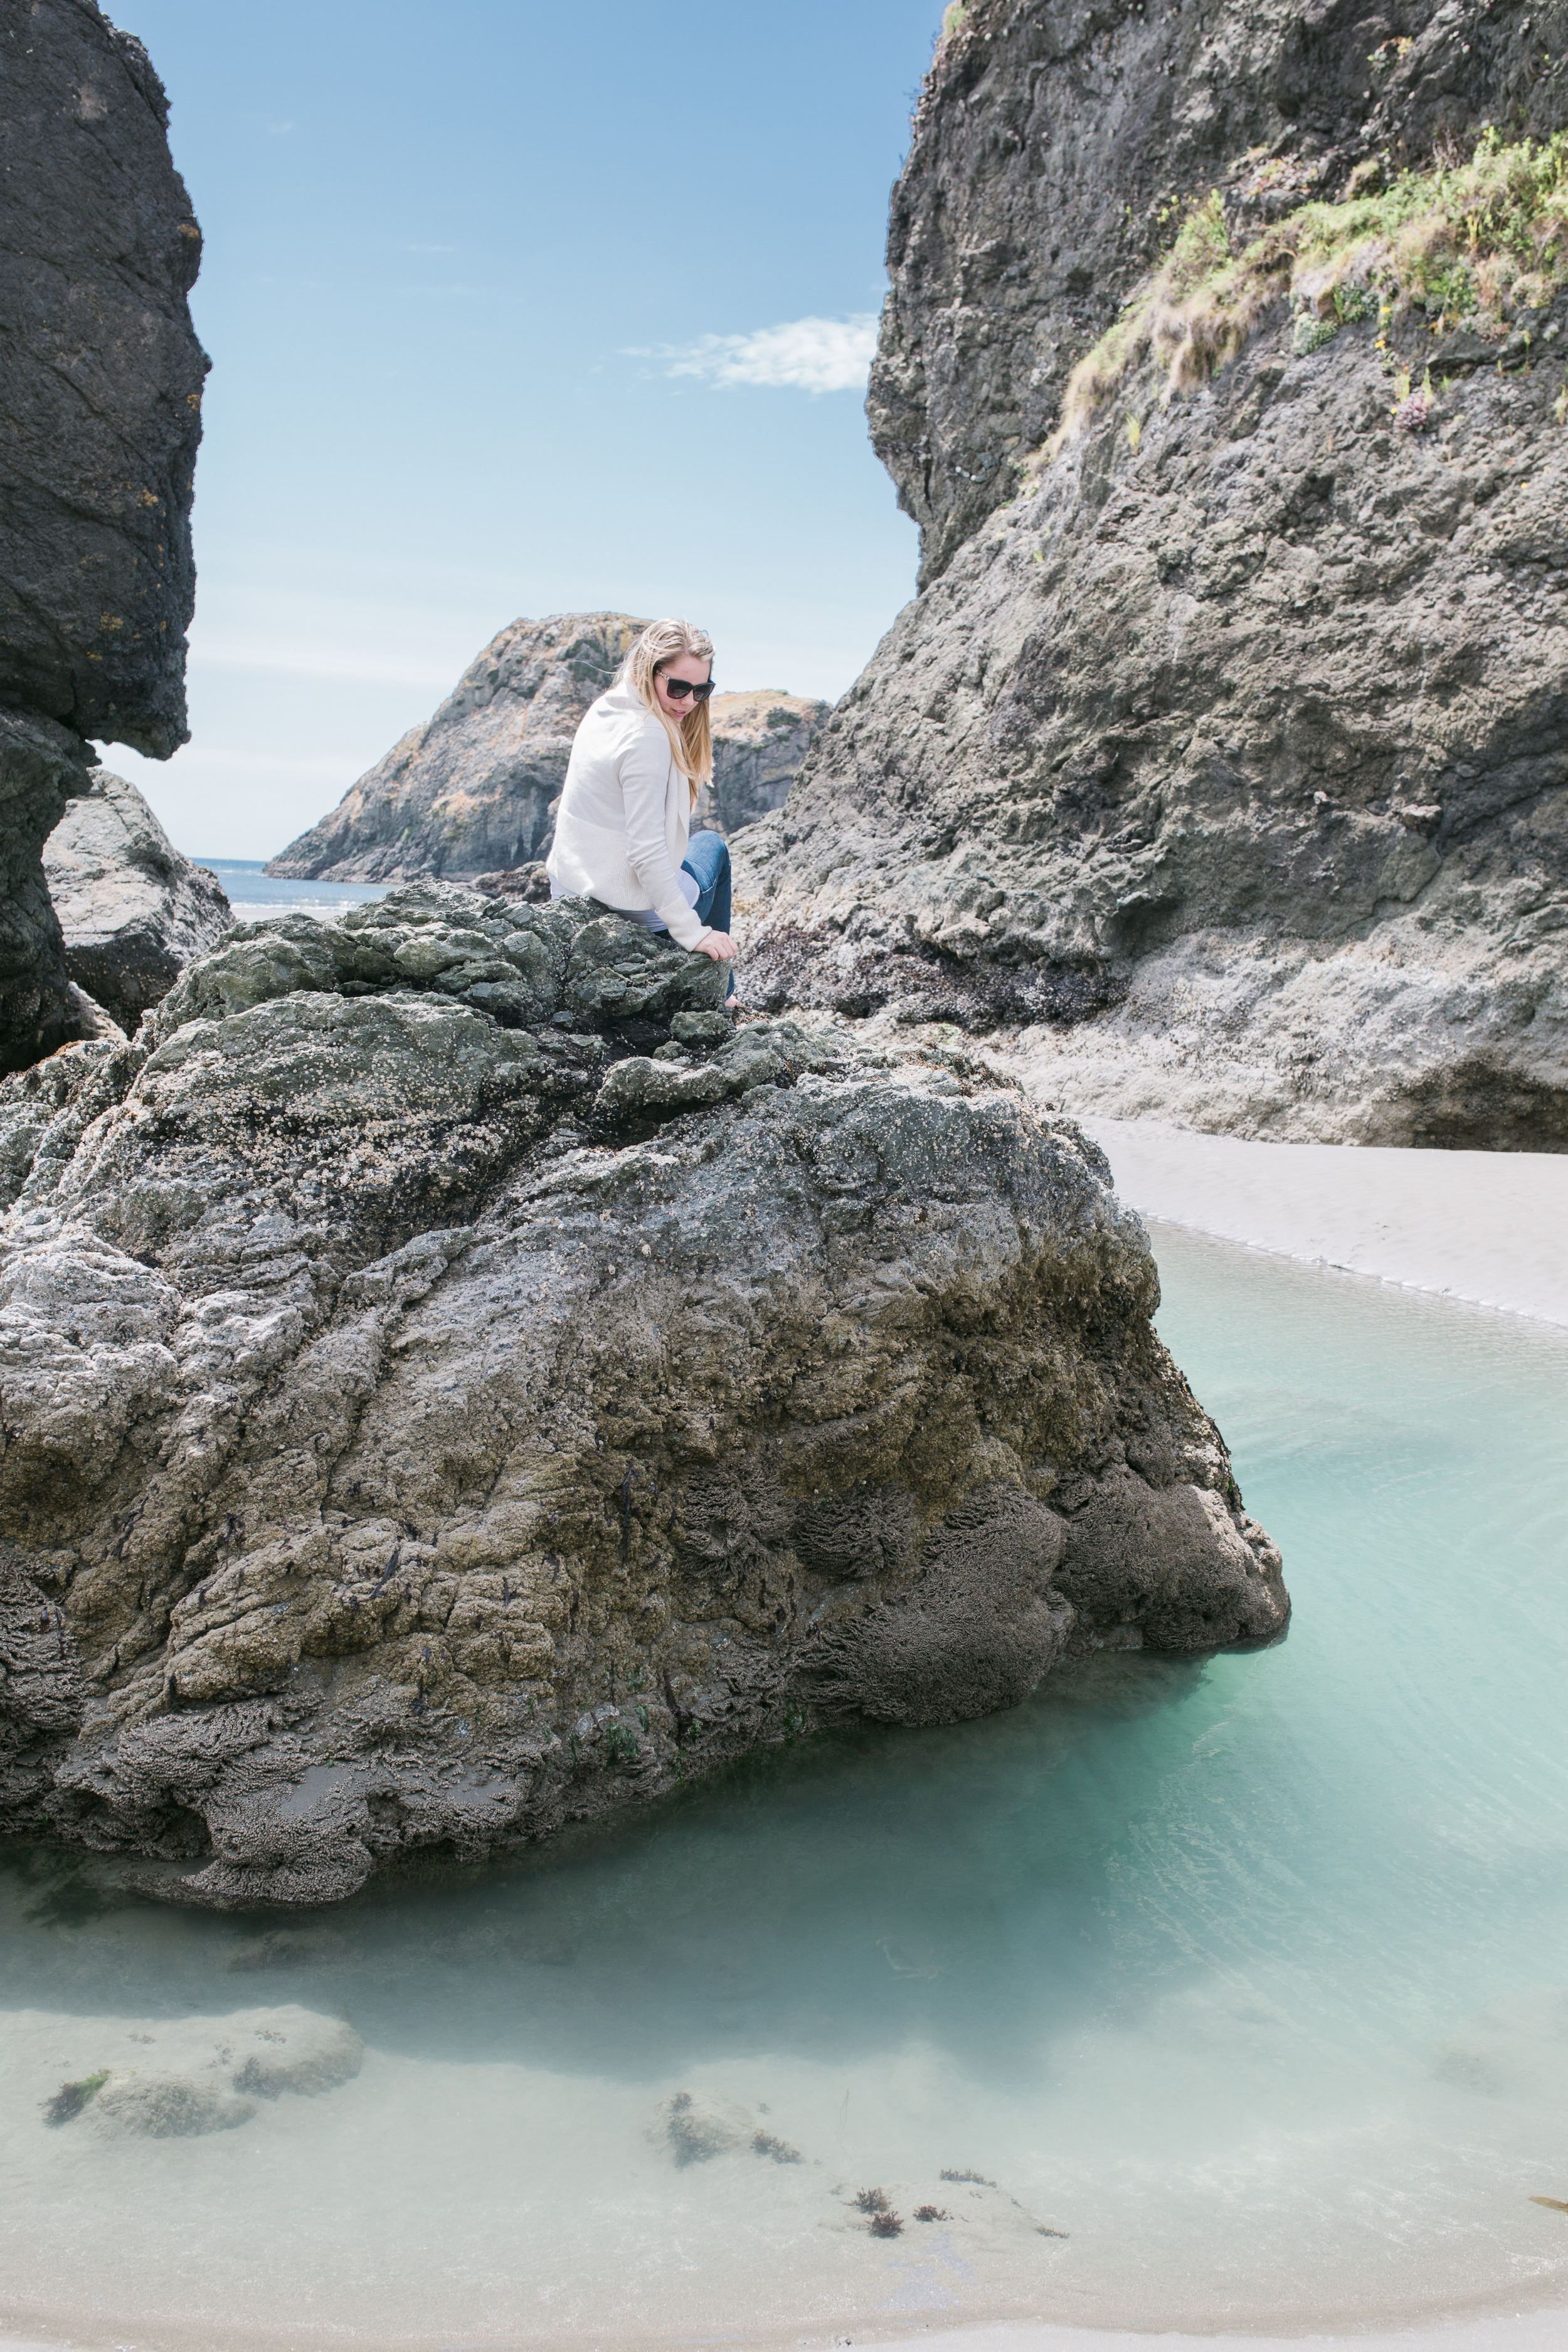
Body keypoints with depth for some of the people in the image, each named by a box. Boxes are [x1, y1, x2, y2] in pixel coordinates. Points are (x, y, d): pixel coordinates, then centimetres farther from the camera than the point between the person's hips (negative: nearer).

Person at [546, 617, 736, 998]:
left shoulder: (604, 710, 3)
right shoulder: (649, 737, -25)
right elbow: (646, 852, -28)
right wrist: (692, 932, -25)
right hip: (634, 909, -7)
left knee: (694, 837, 35)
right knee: (712, 845, 23)